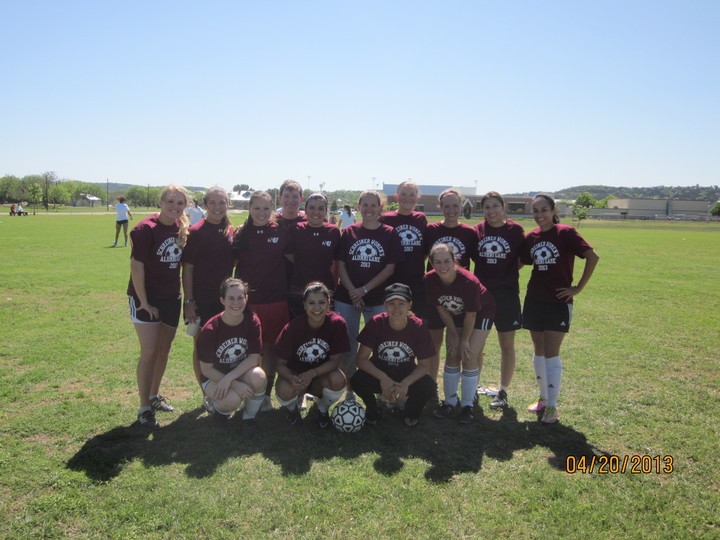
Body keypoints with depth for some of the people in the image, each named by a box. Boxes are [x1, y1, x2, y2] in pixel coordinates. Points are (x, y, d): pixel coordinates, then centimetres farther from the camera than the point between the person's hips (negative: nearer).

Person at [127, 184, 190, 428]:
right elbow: (136, 266, -16)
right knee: (149, 352, -6)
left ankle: (154, 396, 32)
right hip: (146, 298, -6)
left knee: (164, 350, 15)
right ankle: (144, 408, 6)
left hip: (171, 298, 6)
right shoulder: (146, 229, -15)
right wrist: (143, 301, -15)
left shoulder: (182, 229, 3)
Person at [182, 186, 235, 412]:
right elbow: (187, 269, -9)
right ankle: (208, 395, 19)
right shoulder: (196, 231, -9)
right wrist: (188, 301, -12)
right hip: (202, 300, -4)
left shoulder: (231, 232, 5)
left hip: (225, 299, 5)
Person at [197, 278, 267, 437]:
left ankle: (249, 417, -3)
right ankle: (220, 406, 7)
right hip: (215, 377, -2)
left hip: (243, 371, 2)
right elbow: (206, 369, -15)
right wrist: (235, 384, -26)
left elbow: (254, 358, -14)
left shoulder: (252, 322, -13)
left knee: (258, 377, -32)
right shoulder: (210, 330, -20)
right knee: (232, 400, -33)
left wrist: (229, 378, -27)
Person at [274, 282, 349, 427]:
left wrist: (312, 374, -30)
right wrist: (291, 378, -35)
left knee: (338, 380, -32)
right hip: (295, 373, -1)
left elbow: (335, 361, -14)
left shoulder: (337, 323, -18)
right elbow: (281, 364, -12)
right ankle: (292, 409, 7)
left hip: (321, 375, 1)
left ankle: (322, 409, 4)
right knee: (285, 389, -34)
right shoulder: (292, 328, -19)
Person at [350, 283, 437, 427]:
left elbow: (423, 364, -11)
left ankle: (411, 411, 8)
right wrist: (383, 378, -33)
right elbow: (361, 358, -17)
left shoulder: (419, 327, -16)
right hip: (379, 373, 0)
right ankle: (372, 410, 5)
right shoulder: (376, 323, -17)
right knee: (357, 381, -31)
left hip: (407, 377, 1)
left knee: (429, 387, -30)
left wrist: (405, 384, -29)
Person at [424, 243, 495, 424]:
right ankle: (450, 402, 14)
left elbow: (471, 315, -24)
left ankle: (468, 405, 4)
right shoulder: (430, 280, -25)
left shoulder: (469, 281, -37)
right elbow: (441, 309, -11)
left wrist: (465, 340, -14)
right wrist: (455, 336, -7)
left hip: (481, 313, -4)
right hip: (456, 315, 4)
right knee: (452, 355, 0)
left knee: (470, 356, -10)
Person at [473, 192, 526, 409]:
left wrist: (507, 271, -3)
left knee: (507, 345, 7)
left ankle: (503, 392, 21)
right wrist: (487, 273, 0)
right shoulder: (477, 230, 2)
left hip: (506, 293, -1)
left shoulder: (515, 230, -2)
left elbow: (522, 259, 4)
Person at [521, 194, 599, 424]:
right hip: (534, 300, 5)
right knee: (539, 351, 12)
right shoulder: (531, 237, 5)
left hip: (559, 302, -5)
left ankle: (552, 406, 5)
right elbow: (522, 263, 17)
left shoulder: (565, 233, -9)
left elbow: (592, 257, -14)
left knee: (551, 353, -5)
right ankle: (543, 398, 27)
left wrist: (579, 287, -11)